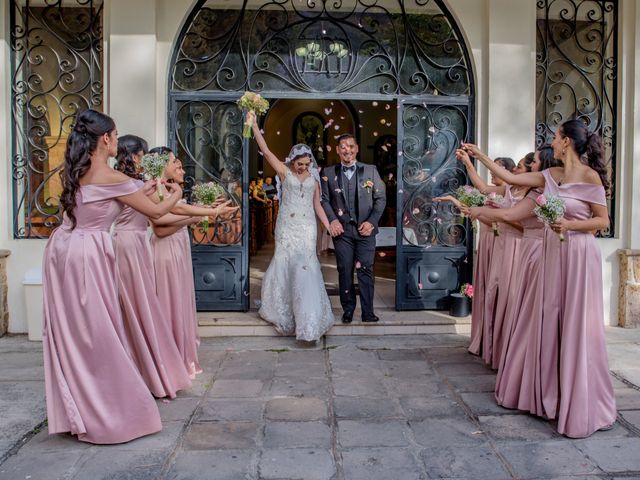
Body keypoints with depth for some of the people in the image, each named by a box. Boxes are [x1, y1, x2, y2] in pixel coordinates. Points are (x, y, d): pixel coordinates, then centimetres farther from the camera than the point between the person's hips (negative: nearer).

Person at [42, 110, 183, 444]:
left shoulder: (74, 171, 9)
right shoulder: (112, 177, -13)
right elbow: (156, 212, -4)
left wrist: (141, 190, 29)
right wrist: (175, 194, 16)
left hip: (61, 248, 8)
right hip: (87, 254, -8)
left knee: (68, 331, 15)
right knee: (98, 335, 3)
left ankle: (74, 412, 29)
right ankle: (105, 414, 16)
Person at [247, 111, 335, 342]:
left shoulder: (313, 178, 9)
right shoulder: (284, 171, 2)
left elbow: (317, 205, 13)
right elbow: (265, 150, -6)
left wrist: (329, 226, 6)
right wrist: (254, 125, -12)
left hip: (307, 227, 1)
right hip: (286, 226, -1)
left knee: (304, 266, -7)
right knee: (284, 266, 4)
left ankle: (307, 318, -3)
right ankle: (284, 313, 25)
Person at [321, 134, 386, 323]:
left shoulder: (370, 170, 6)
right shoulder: (328, 173, 7)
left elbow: (381, 198, 5)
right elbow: (324, 200, 6)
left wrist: (371, 221, -6)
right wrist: (332, 219, -9)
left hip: (365, 228, 0)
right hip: (342, 229, 1)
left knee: (366, 271, -1)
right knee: (345, 271, 4)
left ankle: (368, 312, 7)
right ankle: (348, 310, 16)